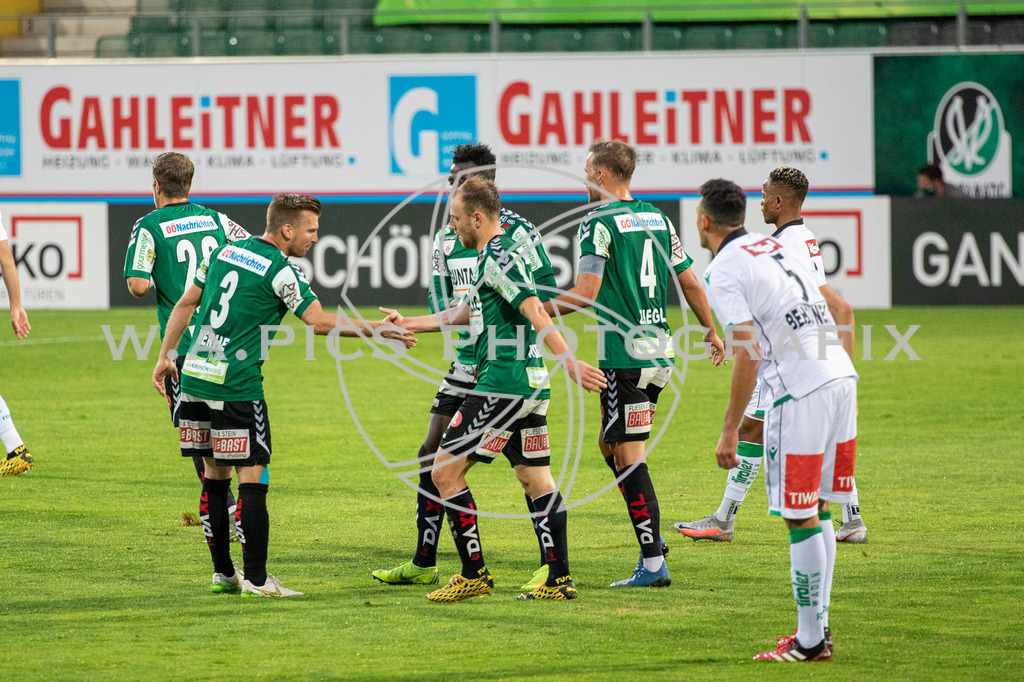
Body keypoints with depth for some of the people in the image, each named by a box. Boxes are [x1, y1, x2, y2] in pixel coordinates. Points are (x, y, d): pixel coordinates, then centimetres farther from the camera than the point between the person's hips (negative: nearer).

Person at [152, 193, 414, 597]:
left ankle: (222, 573, 18)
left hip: (195, 376, 8)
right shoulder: (280, 272, -10)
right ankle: (256, 580, -2)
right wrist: (377, 329, 0)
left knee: (215, 474, 14)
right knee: (251, 477, -2)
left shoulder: (224, 252, 12)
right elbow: (320, 323, -9)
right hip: (236, 387, -8)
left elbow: (186, 303, 16)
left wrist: (165, 357, 23)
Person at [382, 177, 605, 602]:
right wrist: (407, 325, 38)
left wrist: (569, 362, -33)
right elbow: (466, 313, 32)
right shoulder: (496, 256, 19)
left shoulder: (499, 256, -13)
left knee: (445, 470, -4)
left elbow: (535, 313, -24)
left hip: (501, 384, -10)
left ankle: (474, 574, -2)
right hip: (527, 387, 10)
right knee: (535, 478, 9)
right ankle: (559, 580, 7)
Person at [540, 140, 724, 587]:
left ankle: (653, 564, -8)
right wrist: (711, 331, 31)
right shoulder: (656, 218, 13)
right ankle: (652, 536, 15)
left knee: (627, 455, -5)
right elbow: (690, 282, 18)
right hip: (659, 352, 8)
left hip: (625, 355, -8)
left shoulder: (600, 222, -9)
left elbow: (586, 293, -17)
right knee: (610, 445, 20)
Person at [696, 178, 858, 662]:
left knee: (801, 519, -3)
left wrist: (729, 430, -9)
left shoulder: (724, 271, -6)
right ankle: (818, 626, 19)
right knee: (813, 511, 16)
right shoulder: (775, 247, 19)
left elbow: (748, 353, -14)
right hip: (841, 376, 8)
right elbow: (835, 309, 23)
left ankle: (810, 642, 0)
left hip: (801, 393, -8)